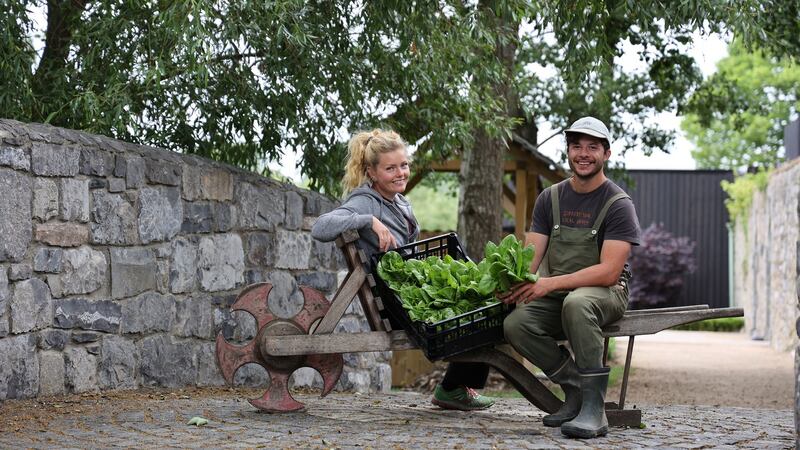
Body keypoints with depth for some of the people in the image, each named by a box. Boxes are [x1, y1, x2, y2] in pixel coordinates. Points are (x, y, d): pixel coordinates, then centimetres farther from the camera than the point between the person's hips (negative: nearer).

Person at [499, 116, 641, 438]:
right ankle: (575, 389, -7)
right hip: (557, 297, 5)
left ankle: (594, 406, -33)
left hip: (605, 293, -5)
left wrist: (550, 283, -28)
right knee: (514, 324, -25)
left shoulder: (618, 204, -7)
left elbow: (609, 272, -17)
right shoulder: (550, 198, 9)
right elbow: (529, 258, 3)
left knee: (576, 302, -39)